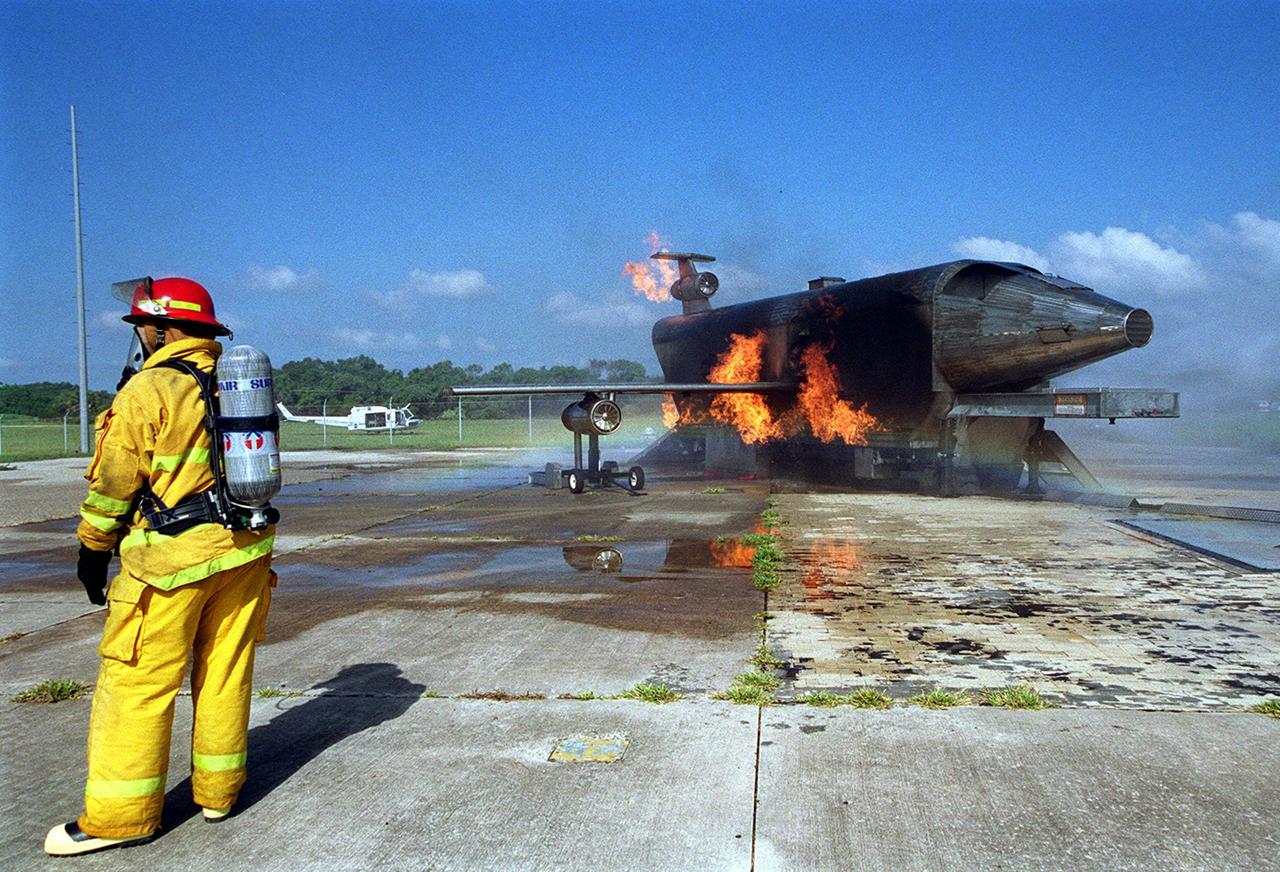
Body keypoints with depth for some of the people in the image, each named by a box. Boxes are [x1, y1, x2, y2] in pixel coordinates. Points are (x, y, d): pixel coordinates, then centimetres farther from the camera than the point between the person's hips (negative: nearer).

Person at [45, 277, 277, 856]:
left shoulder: (148, 390, -11)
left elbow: (114, 482, -7)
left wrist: (93, 550, 5)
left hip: (172, 557, -6)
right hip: (244, 550, 7)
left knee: (137, 680, 4)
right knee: (225, 672, 13)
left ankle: (121, 815, 11)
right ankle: (218, 791, 24)